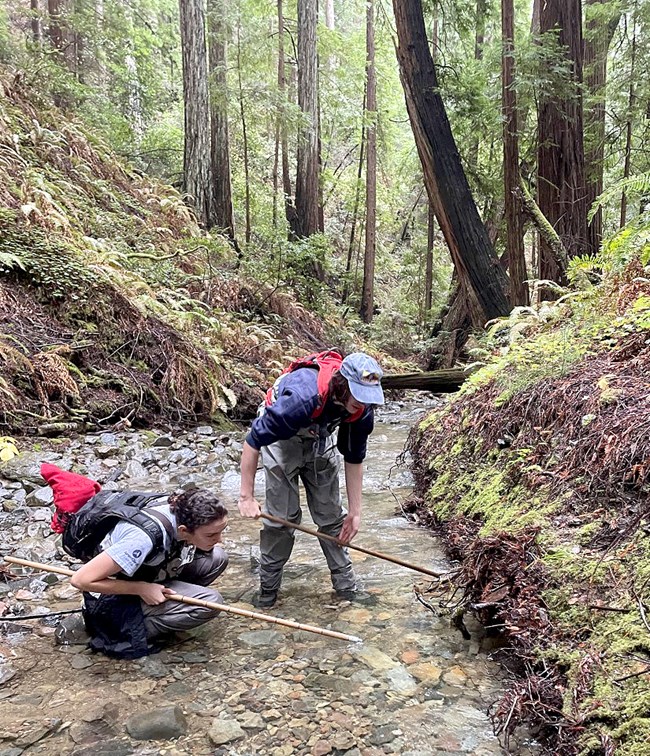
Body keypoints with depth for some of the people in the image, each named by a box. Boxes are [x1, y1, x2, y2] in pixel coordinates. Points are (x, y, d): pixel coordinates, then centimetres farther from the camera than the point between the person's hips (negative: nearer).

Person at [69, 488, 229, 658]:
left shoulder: (182, 509, -16)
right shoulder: (144, 538, -37)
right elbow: (81, 579, -33)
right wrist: (142, 588, -26)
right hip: (113, 598, -7)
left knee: (217, 557, -10)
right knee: (210, 601, -23)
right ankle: (130, 634, -11)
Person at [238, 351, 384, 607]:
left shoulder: (363, 408, -24)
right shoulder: (302, 396, -43)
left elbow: (354, 459, -8)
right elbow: (253, 441, -34)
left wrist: (355, 512, -6)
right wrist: (246, 497, -28)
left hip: (320, 440, 5)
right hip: (281, 439, -5)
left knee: (331, 515, 4)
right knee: (282, 516, -6)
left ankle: (345, 583, 17)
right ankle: (268, 586, 13)